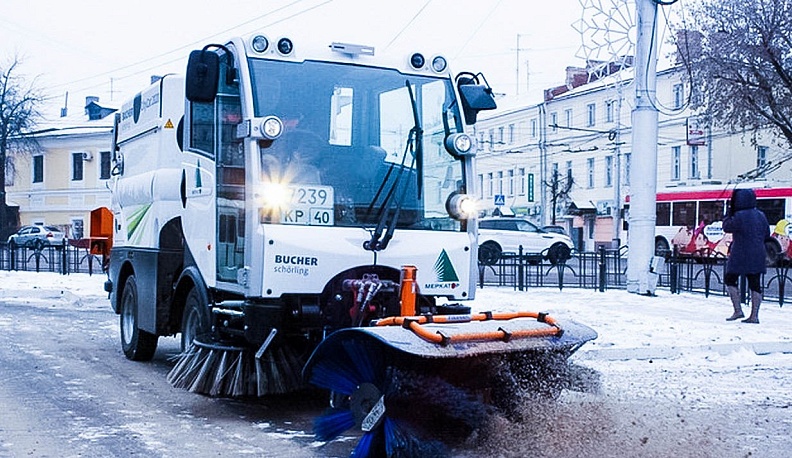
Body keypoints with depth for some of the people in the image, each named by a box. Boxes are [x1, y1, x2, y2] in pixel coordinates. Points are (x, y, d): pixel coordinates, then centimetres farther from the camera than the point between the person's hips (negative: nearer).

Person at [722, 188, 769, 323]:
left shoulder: (739, 216, -16)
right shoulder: (760, 215, 7)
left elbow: (726, 227, -5)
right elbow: (767, 234, 15)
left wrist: (729, 212, 2)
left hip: (740, 256, -6)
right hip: (757, 257, 6)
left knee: (730, 280, 7)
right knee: (755, 284, 6)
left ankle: (738, 310, -2)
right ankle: (754, 316, 7)